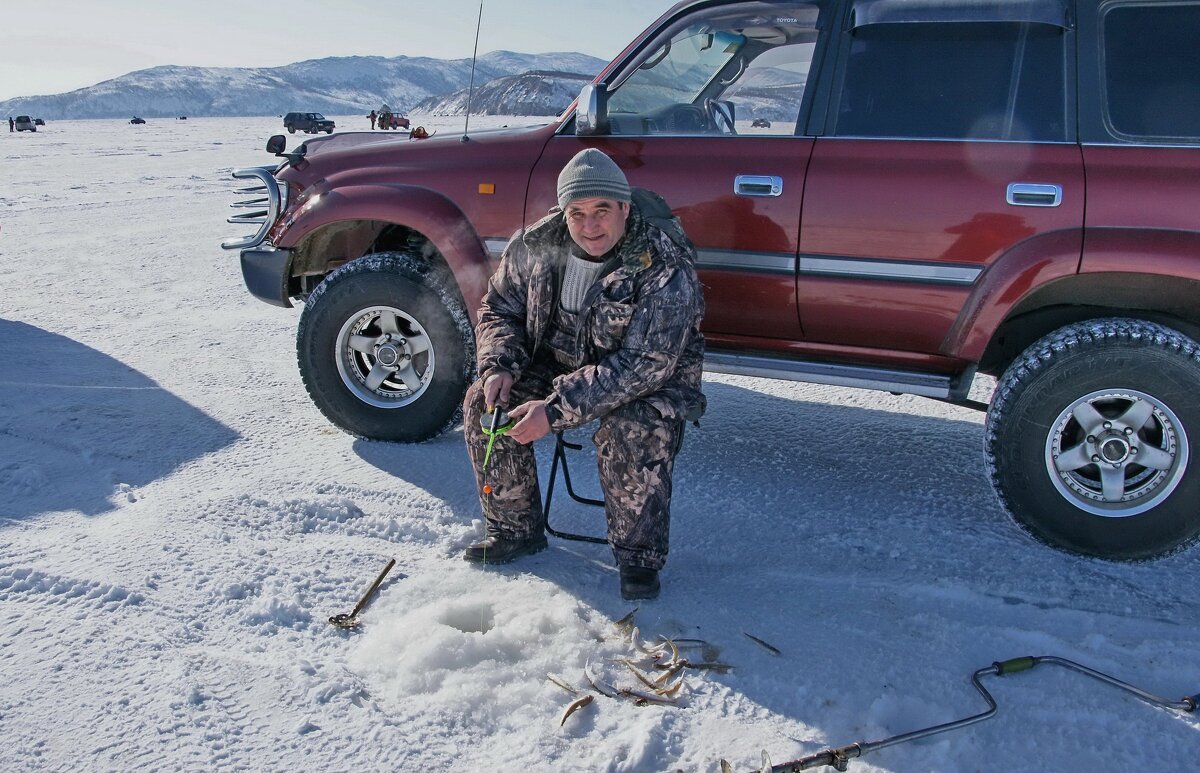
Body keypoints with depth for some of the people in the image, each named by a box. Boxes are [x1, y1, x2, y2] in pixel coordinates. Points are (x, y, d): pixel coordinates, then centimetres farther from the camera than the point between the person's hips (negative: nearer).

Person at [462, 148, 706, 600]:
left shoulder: (666, 269, -26)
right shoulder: (535, 244, -10)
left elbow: (643, 365, -31)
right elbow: (499, 308, 5)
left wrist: (557, 409, -36)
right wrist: (498, 365, -17)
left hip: (647, 380, -5)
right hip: (558, 363, 5)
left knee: (630, 431, -35)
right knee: (483, 402, -13)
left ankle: (639, 557, -12)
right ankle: (515, 530, 5)